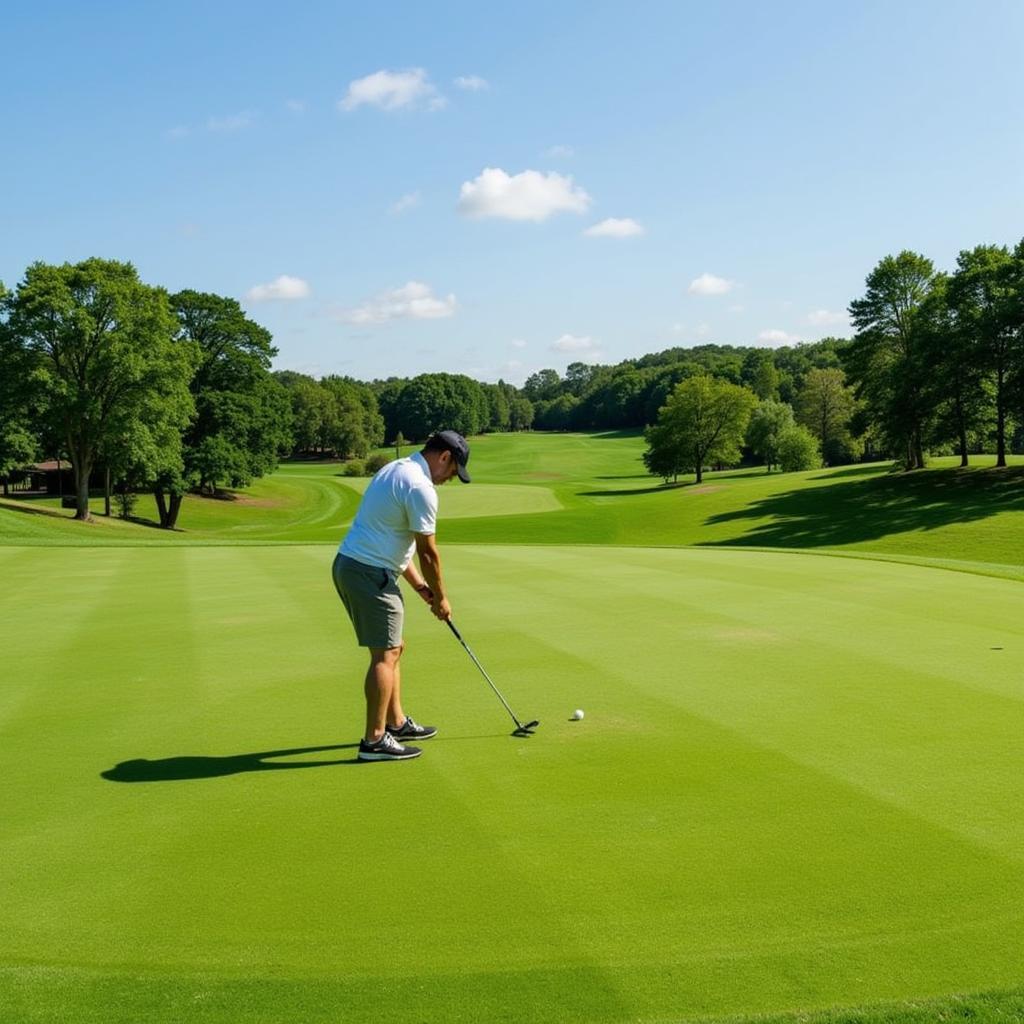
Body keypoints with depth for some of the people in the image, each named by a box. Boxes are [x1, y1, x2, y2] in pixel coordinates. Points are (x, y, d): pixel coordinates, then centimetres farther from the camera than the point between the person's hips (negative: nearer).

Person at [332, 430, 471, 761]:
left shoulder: (395, 469, 16)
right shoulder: (421, 488, -16)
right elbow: (428, 551, -10)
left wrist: (420, 586, 19)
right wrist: (440, 597, 3)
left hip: (348, 565, 10)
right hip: (370, 573, -10)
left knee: (393, 648, 18)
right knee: (385, 654, -4)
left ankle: (396, 722, 26)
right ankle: (374, 740, -1)